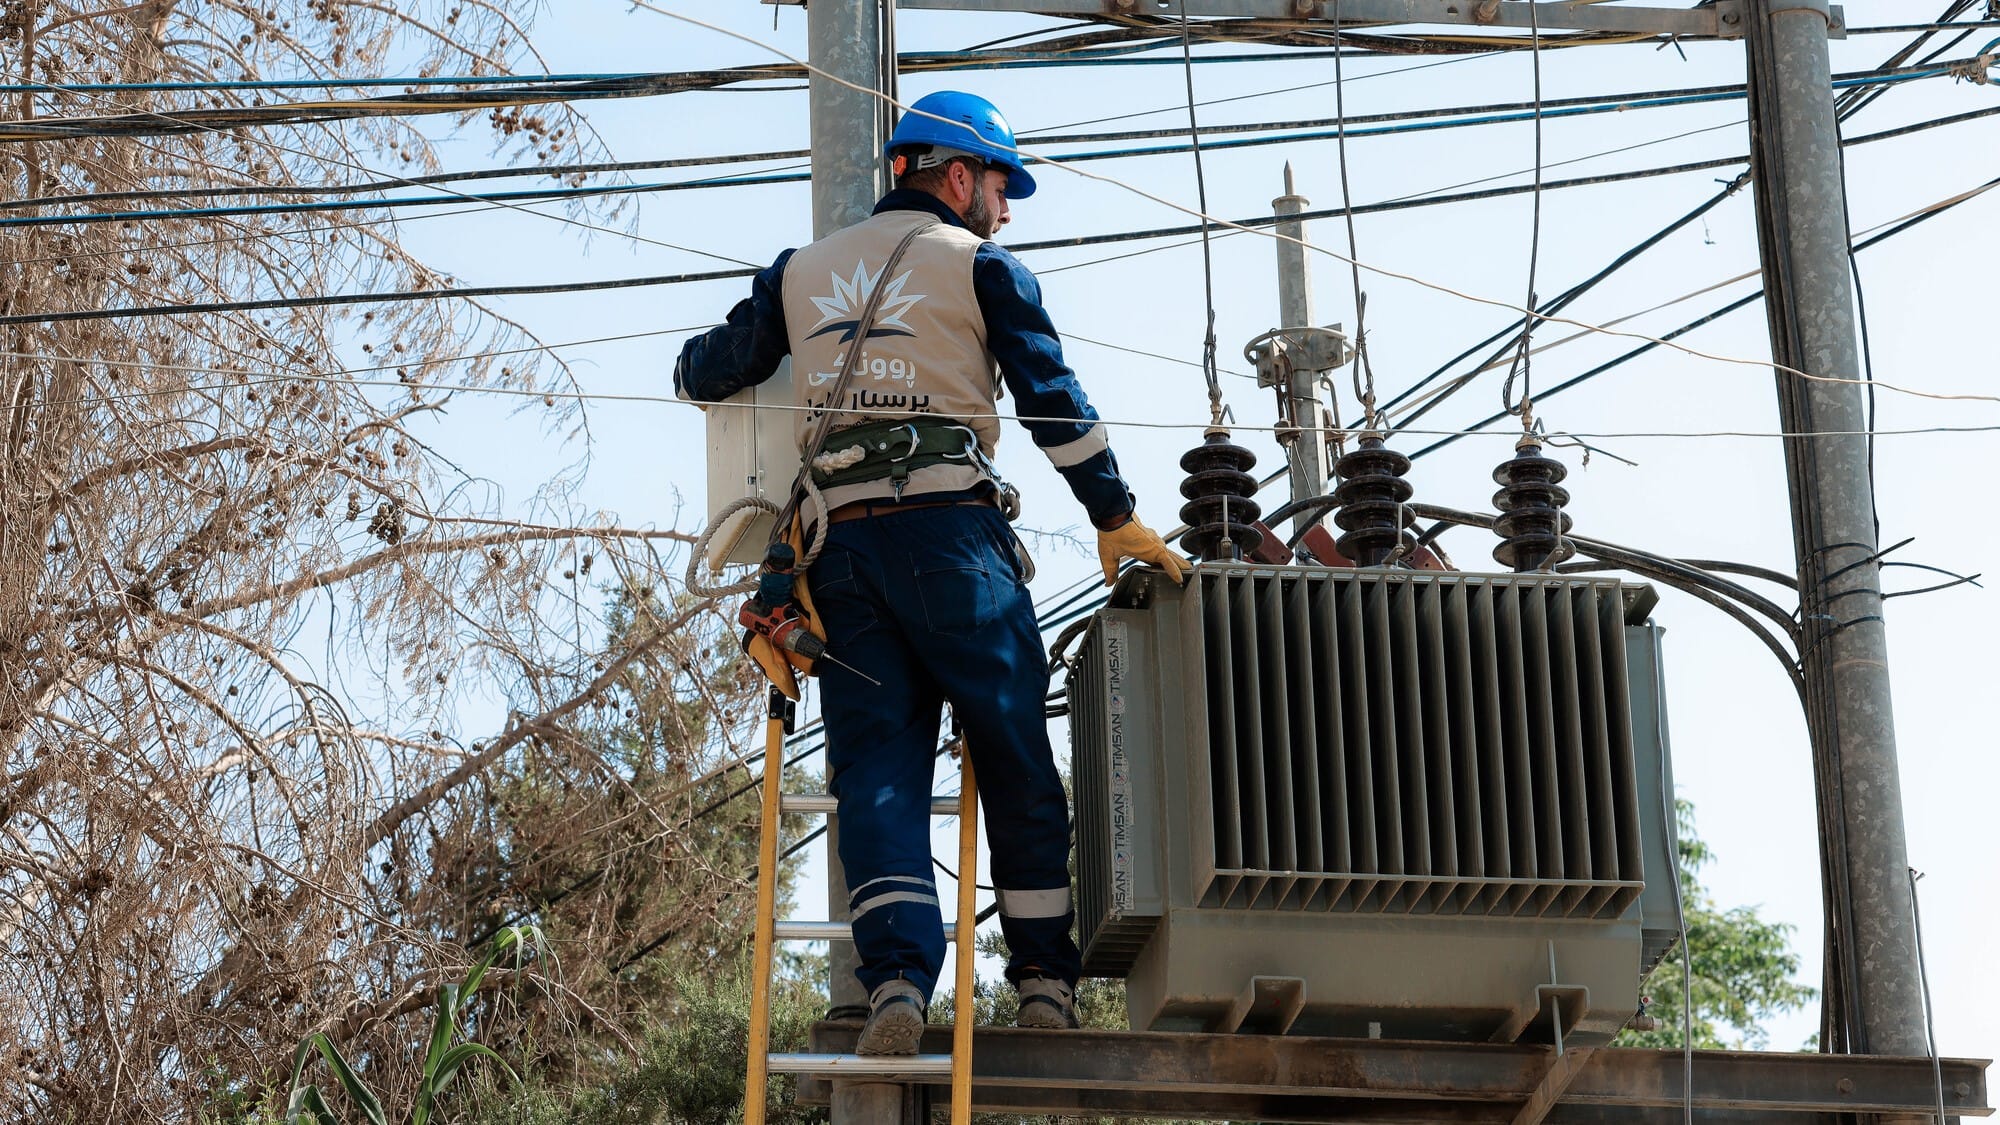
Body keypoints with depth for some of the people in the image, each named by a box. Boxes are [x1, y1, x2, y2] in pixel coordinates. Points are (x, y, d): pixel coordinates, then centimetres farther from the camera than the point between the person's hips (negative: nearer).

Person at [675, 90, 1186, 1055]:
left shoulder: (801, 274, 20)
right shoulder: (981, 267, 8)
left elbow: (705, 375, 22)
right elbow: (1054, 403, 2)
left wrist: (705, 358, 46)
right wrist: (1116, 521, 7)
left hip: (838, 544, 4)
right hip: (950, 533, -4)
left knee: (877, 759, -2)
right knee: (1015, 756, 5)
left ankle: (896, 975, -19)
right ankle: (1045, 981, 7)